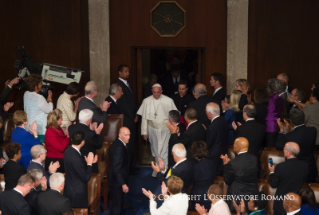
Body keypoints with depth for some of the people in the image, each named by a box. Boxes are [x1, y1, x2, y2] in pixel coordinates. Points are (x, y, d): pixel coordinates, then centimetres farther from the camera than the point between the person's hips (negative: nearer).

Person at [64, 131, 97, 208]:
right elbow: (86, 178, -23)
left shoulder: (68, 151, -4)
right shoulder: (76, 158, -31)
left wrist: (88, 162, 3)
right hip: (77, 193, -9)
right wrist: (89, 163, -14)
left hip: (69, 189, 9)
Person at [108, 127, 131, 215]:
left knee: (117, 203, 23)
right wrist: (123, 184, -26)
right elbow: (117, 168, -28)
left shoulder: (117, 144, 5)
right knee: (117, 205, 2)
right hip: (117, 181, -10)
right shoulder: (119, 147, -26)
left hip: (116, 180, 10)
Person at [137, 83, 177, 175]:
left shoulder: (168, 101, -10)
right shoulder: (147, 101, -5)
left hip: (165, 129, -3)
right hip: (152, 129, 3)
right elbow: (144, 117, 1)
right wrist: (144, 132, 2)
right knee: (155, 151, 15)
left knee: (164, 151, -6)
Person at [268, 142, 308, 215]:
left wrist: (272, 172, 4)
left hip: (281, 203, -3)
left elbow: (273, 185, -11)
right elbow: (303, 181, 5)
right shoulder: (304, 165, -11)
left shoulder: (280, 167, -23)